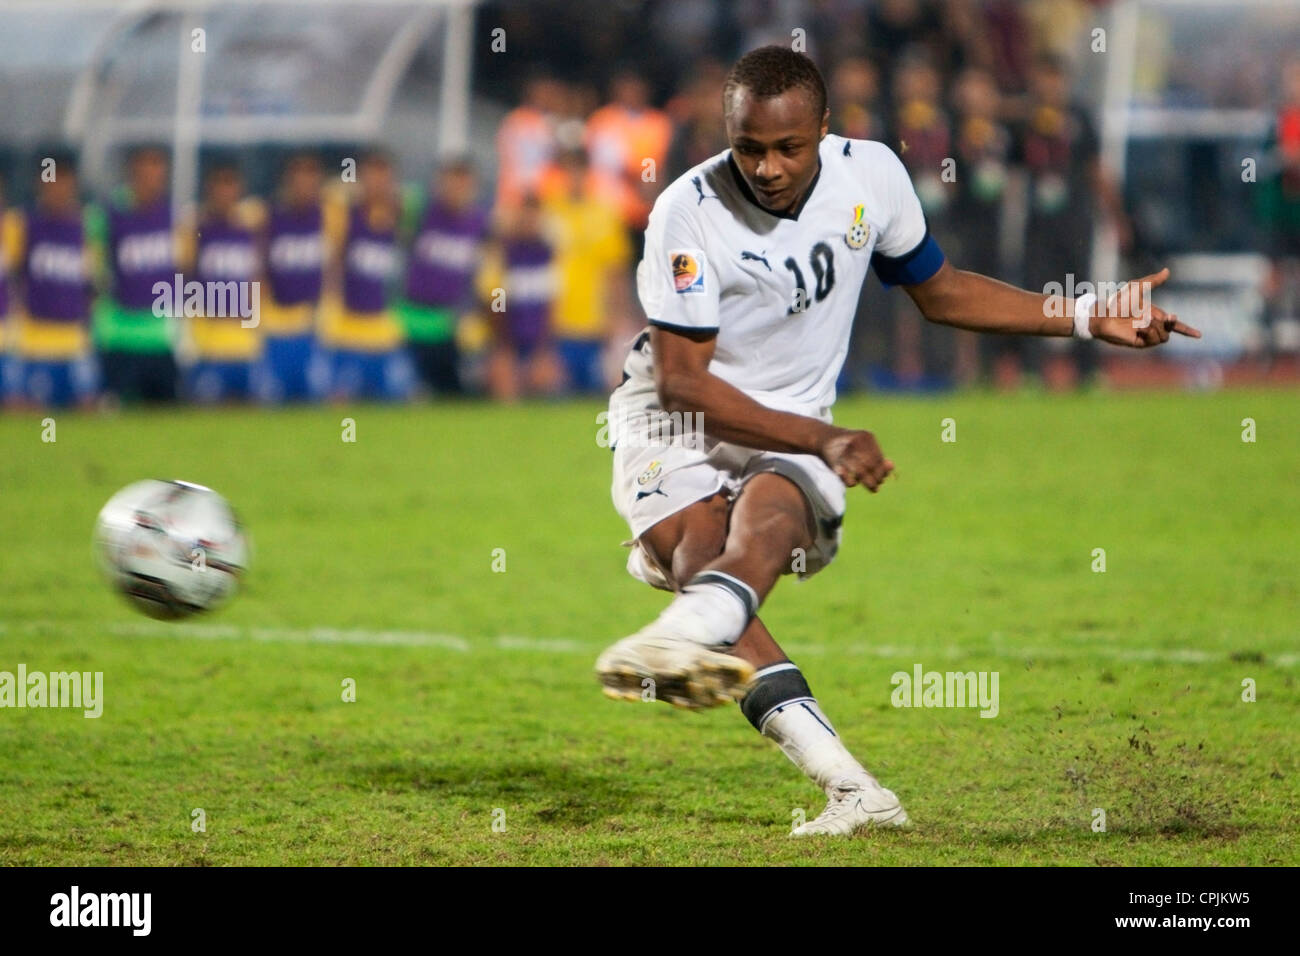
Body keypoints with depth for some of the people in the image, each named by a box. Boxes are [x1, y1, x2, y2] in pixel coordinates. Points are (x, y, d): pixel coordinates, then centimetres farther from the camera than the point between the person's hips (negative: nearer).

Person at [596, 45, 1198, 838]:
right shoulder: (690, 213, -17)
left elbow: (939, 291, 14)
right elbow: (682, 380, -16)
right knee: (697, 552, -30)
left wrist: (1089, 318, 10)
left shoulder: (871, 175, -4)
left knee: (768, 507, -32)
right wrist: (823, 439, -23)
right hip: (674, 421, -2)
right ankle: (849, 787, -40)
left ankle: (688, 635, -67)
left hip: (791, 437, 2)